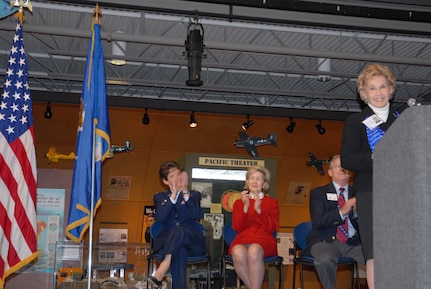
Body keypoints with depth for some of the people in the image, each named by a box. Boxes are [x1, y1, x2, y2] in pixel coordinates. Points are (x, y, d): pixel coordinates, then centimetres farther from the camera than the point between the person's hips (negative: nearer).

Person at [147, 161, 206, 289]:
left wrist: (185, 192, -10)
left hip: (193, 243, 0)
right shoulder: (160, 197, 19)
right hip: (167, 242, 0)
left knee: (179, 229, -37)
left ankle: (160, 273, -44)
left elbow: (197, 215, -5)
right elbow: (160, 218, -5)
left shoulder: (194, 195, 18)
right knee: (179, 250, -39)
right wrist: (173, 195, -11)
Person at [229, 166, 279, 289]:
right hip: (243, 239, 1)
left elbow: (272, 228, 3)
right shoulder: (239, 202, 20)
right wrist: (245, 206, -6)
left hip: (264, 240, -1)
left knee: (254, 250, -39)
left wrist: (259, 210, -9)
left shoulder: (272, 202, 16)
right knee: (238, 252, -37)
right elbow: (237, 227, 6)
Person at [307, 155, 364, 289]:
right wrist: (342, 212, -18)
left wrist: (357, 212, -11)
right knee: (325, 259, -35)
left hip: (353, 243, 2)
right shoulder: (318, 193, 9)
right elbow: (317, 222, -6)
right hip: (326, 241, -2)